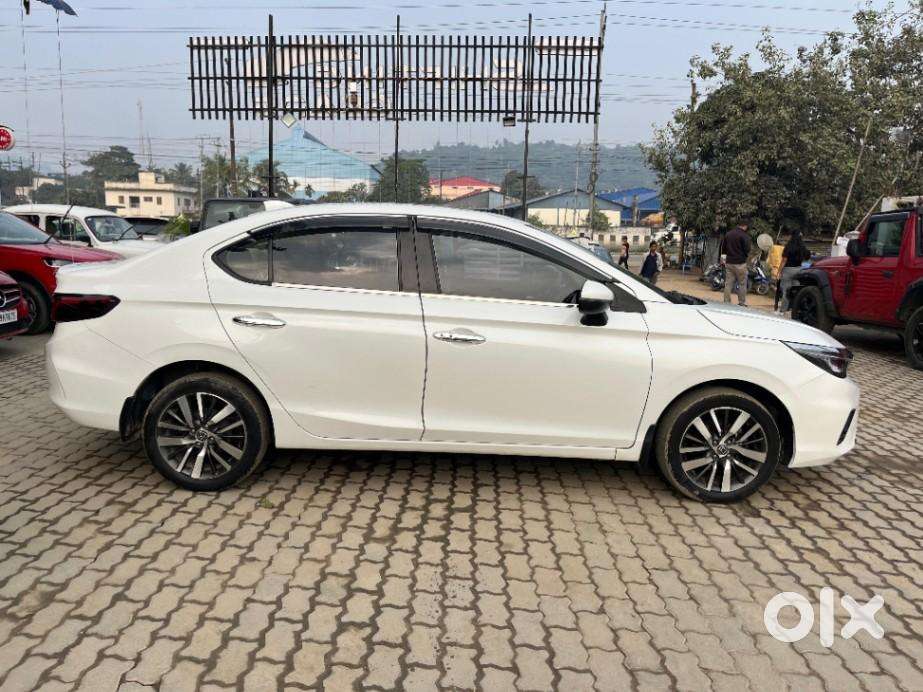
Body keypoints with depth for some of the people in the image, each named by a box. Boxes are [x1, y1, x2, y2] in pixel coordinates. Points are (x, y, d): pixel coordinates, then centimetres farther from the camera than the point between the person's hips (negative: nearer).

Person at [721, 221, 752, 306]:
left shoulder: (728, 234, 11)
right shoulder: (744, 235, -11)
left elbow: (723, 248, 17)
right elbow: (747, 249, -14)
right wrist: (747, 255, 5)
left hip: (729, 262, 6)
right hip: (740, 263, -6)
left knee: (728, 284, 7)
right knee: (742, 284, 2)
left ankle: (726, 302, 7)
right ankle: (742, 303, 4)